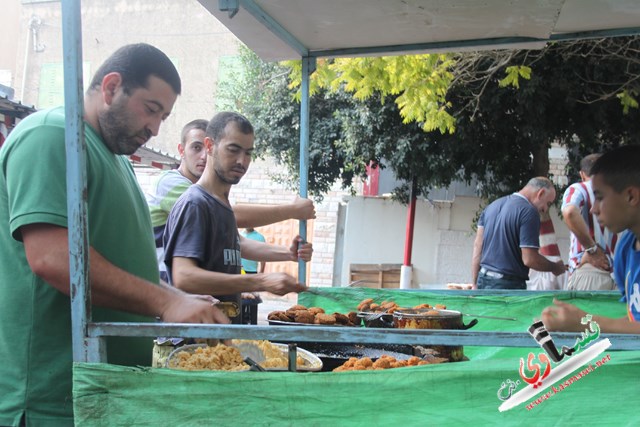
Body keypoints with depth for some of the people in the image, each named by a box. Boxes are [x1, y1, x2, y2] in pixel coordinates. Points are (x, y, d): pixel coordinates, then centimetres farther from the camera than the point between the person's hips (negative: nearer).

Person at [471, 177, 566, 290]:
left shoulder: (493, 205, 14)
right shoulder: (529, 211, -12)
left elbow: (478, 246, 12)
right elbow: (529, 259, -16)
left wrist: (475, 284, 14)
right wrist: (555, 267, 2)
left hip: (484, 280, 8)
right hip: (508, 285, -8)